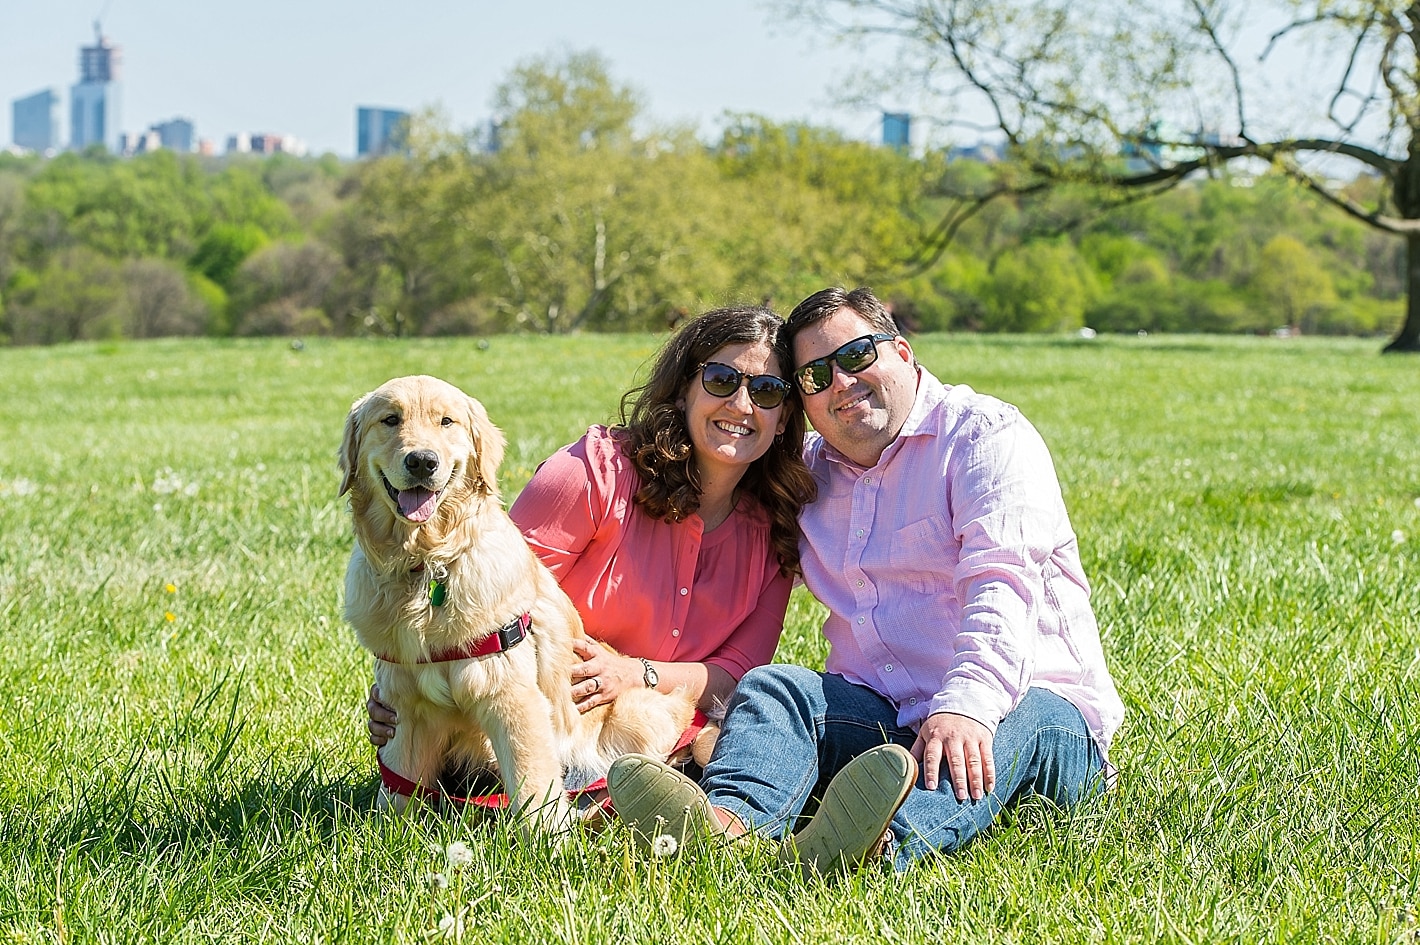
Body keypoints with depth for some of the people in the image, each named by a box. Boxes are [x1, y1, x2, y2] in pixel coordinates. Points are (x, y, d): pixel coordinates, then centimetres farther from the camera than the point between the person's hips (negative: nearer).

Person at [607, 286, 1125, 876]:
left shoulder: (986, 434, -4)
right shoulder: (808, 471, 16)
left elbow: (1002, 584, -21)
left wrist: (967, 704, -39)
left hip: (1033, 699, -4)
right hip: (885, 714, 5)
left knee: (1018, 726, -37)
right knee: (773, 688, -20)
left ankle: (889, 840, -70)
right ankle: (727, 819, -54)